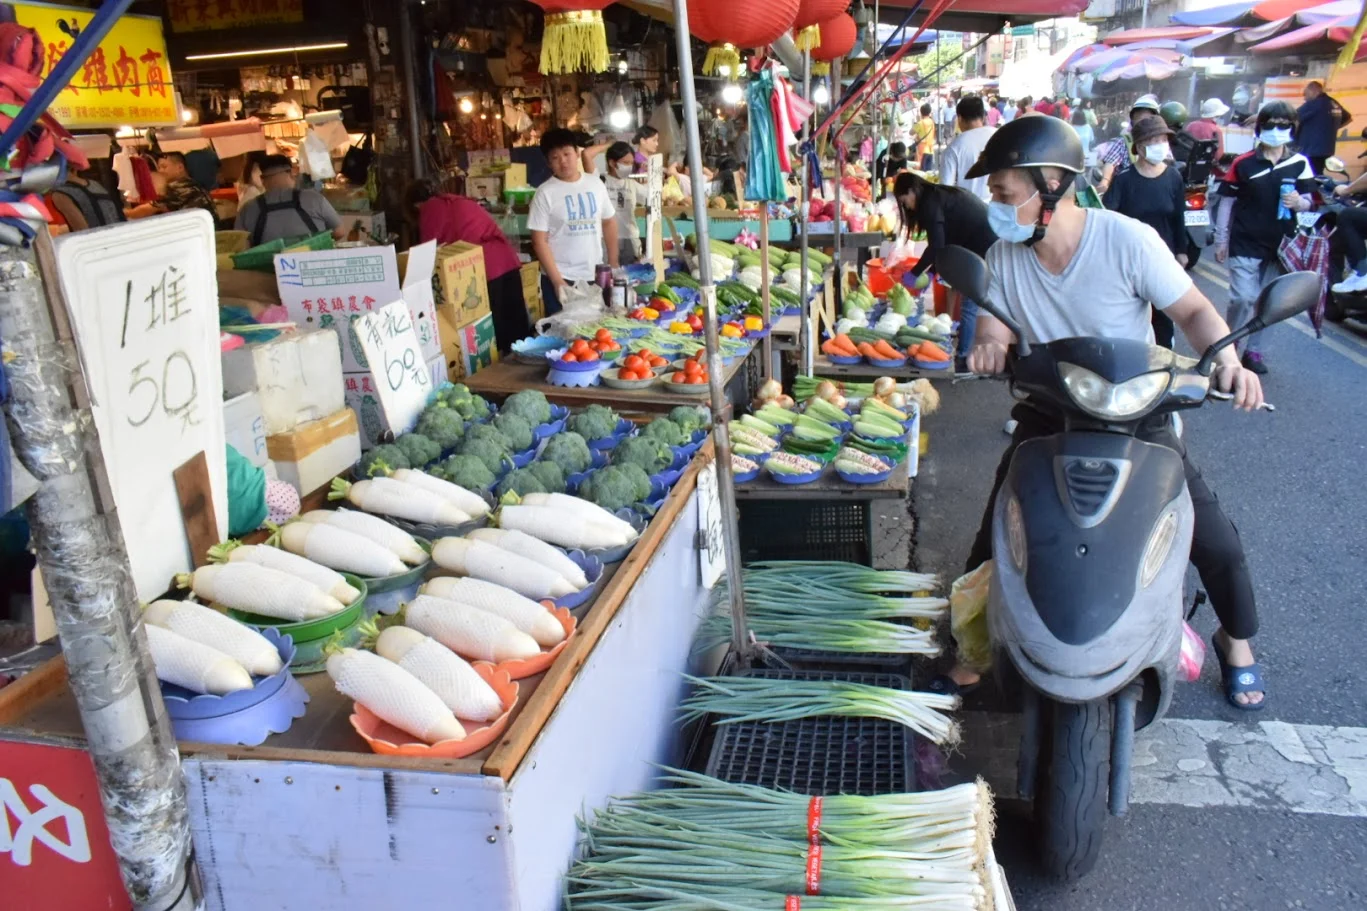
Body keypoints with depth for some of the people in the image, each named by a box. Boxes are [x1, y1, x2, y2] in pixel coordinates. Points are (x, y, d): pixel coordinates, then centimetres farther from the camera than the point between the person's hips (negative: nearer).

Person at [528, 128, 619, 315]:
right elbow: (539, 241, -9)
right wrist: (557, 280, -15)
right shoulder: (545, 193, -7)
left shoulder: (595, 184, 4)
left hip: (595, 275, 4)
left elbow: (609, 222, 14)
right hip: (561, 278, -3)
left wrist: (613, 264, 9)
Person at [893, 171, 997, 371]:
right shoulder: (943, 195, 21)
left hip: (986, 250, -10)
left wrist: (914, 274, -3)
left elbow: (936, 246, -13)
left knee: (971, 307, -4)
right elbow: (947, 242, 23)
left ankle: (963, 361, 0)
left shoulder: (930, 202, -8)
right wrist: (931, 272, 21)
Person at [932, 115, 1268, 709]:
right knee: (993, 543, -2)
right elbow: (994, 327, -3)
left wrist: (1227, 360, -31)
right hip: (1048, 416, 3)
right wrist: (989, 345, -29)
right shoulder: (1003, 257, -3)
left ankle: (1236, 638, 28)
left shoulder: (1126, 239, -15)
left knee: (1215, 542, -2)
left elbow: (1193, 310, -11)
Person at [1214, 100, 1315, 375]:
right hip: (1245, 243, -3)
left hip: (1280, 245, 3)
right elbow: (1227, 201, 0)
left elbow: (1308, 201, 9)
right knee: (1243, 298, -12)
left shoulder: (1299, 163, 3)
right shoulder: (1243, 163, -3)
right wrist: (1221, 240, 0)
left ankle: (1253, 350, 23)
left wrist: (1298, 202, -16)